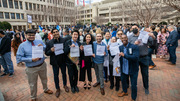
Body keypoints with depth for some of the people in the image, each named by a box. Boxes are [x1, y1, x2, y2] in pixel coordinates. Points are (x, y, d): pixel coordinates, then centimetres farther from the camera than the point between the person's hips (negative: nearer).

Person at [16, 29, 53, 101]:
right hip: (31, 68, -2)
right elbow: (19, 57, -9)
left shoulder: (40, 41, 1)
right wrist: (31, 59, -21)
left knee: (44, 79, 24)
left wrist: (42, 47, -19)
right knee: (33, 84, 15)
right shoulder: (22, 45, -6)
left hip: (42, 65, 3)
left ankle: (45, 89, 54)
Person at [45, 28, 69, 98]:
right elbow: (46, 53, -5)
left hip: (63, 61, 0)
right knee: (56, 75, 14)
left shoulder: (64, 40, -6)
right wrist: (51, 50, -23)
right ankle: (57, 88, 38)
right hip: (55, 62, 0)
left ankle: (65, 85, 45)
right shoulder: (49, 43, -6)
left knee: (64, 73, 19)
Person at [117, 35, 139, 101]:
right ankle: (125, 92, 54)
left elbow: (136, 57, -29)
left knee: (133, 85, 9)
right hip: (124, 69, 5)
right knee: (123, 81, 24)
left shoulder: (134, 47, -17)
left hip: (133, 70, -4)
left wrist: (124, 55, -32)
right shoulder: (120, 47, 0)